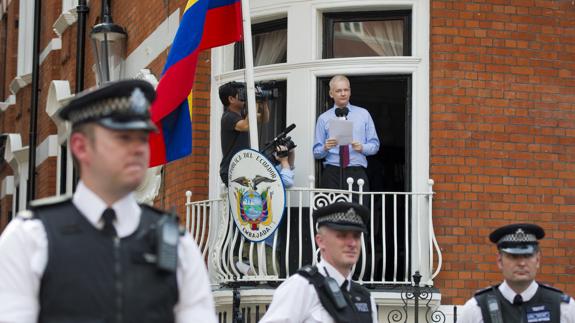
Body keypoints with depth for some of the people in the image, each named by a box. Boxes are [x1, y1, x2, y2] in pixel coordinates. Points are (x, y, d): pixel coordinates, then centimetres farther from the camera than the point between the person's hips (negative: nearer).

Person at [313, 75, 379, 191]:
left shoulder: (363, 114, 13)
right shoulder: (323, 119, 11)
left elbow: (374, 145, 11)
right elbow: (316, 152, 10)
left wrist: (362, 148, -9)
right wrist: (325, 148, -11)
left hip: (357, 173, 0)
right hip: (332, 174, 0)